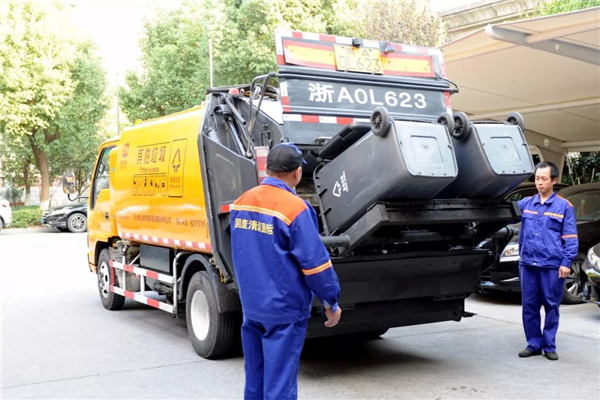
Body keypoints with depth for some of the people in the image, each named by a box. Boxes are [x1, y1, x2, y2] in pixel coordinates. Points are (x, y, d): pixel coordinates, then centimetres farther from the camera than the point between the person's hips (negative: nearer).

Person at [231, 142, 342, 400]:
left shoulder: (241, 202, 4)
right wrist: (331, 301, -6)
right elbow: (315, 261, -15)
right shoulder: (294, 207, -17)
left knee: (254, 379, 18)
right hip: (284, 308, -7)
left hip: (250, 304, 7)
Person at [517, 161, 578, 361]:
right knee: (529, 306, 7)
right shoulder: (526, 203, 10)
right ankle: (534, 344, 18)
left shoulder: (564, 206, 0)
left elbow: (570, 238, -2)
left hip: (552, 265, -3)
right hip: (528, 264, 3)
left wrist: (566, 263, -9)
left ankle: (549, 346, 16)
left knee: (551, 306, 5)